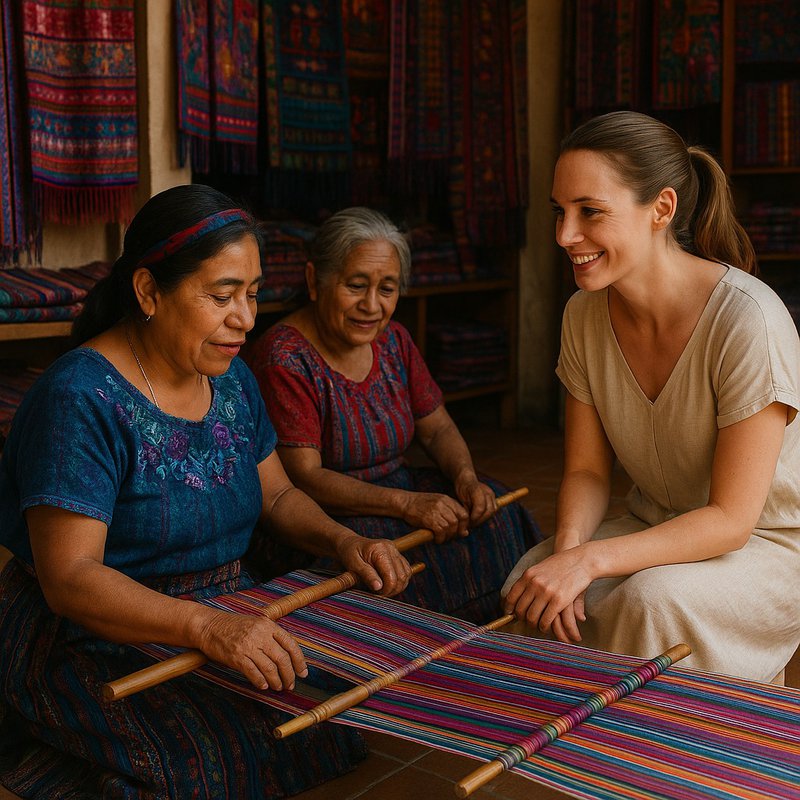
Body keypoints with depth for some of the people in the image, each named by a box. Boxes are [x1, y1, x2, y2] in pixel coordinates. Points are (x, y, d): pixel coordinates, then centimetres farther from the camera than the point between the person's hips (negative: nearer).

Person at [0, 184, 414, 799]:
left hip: (227, 612, 8)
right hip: (90, 640, -7)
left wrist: (343, 541, -7)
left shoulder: (232, 379, 5)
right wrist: (206, 627, -41)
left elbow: (278, 495, 15)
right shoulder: (80, 401, -20)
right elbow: (69, 577, -26)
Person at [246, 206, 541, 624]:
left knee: (497, 518, -15)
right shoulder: (284, 360, -16)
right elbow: (303, 477, -21)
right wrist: (407, 503, -30)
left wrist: (465, 476, -11)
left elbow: (438, 429, 12)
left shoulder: (392, 341, 8)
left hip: (398, 492, 7)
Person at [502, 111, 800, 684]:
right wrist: (567, 547, -23)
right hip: (659, 527, 5)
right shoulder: (585, 314, -6)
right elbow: (587, 470, -1)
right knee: (531, 586, -20)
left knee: (652, 601, -33)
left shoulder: (747, 320, -26)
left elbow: (731, 517, -24)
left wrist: (590, 560, -33)